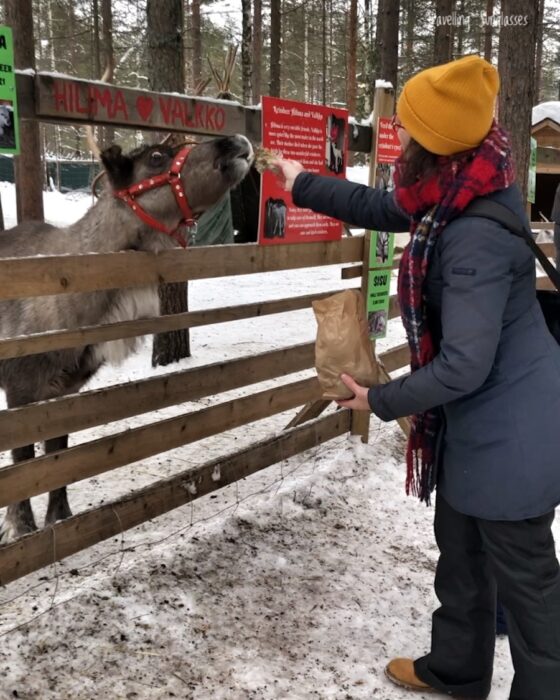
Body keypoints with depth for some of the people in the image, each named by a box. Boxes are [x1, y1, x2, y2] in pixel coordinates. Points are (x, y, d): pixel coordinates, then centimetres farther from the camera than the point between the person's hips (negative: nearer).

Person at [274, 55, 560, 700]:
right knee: (460, 551, 24)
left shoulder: (476, 236, -30)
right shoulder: (458, 196, -2)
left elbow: (463, 365, -28)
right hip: (479, 424, 10)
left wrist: (382, 401, -13)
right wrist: (303, 185, 22)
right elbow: (382, 208, 17)